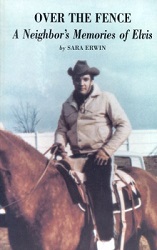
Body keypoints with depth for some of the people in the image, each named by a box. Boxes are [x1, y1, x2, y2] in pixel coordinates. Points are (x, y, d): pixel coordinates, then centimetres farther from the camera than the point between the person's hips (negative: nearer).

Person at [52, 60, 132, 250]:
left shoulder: (106, 99, -1)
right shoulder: (67, 105, 12)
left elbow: (124, 126, -4)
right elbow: (61, 129, 18)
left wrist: (107, 150, -13)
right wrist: (60, 141, -5)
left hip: (99, 156, -5)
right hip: (76, 157, 5)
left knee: (98, 189, -23)